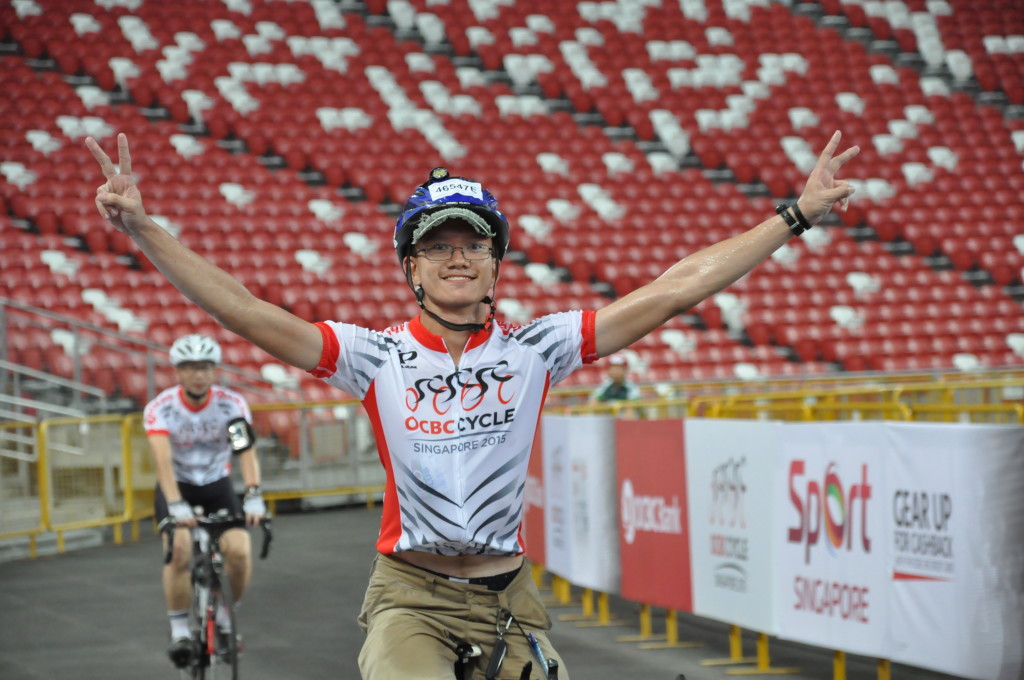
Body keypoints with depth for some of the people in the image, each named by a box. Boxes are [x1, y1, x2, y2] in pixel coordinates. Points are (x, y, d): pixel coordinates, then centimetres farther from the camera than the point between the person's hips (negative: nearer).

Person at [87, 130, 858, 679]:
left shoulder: (535, 347, -2)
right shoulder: (378, 355, -5)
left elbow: (673, 291, -4)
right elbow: (249, 314, -14)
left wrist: (797, 216, -6)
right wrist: (143, 229, -23)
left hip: (507, 597, 3)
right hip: (412, 599, -3)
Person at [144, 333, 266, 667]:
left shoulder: (232, 403, -17)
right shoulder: (160, 408, -22)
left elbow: (247, 450, -29)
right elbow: (163, 459, -34)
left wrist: (253, 496, -45)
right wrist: (176, 505, -49)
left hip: (218, 486, 1)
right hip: (177, 488, -1)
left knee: (239, 551, -19)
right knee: (178, 550, -27)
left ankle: (225, 616, 8)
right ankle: (179, 630, -11)